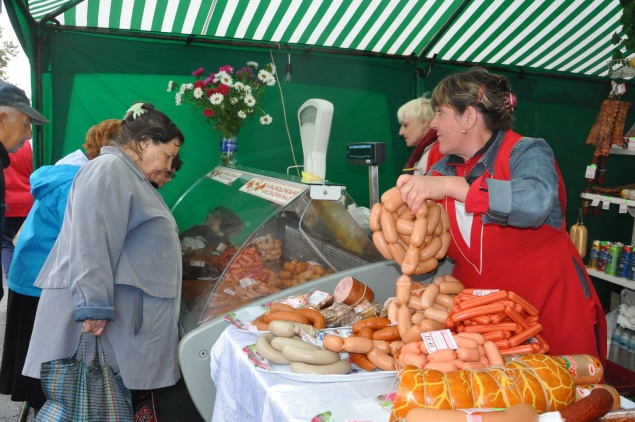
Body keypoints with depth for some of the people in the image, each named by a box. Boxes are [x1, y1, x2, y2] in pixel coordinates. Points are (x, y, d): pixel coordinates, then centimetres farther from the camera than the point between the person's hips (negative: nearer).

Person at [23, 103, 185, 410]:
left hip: (124, 312, 10)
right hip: (105, 315, -10)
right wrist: (94, 307, -26)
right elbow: (90, 243, -22)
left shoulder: (130, 176, 21)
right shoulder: (108, 169, -12)